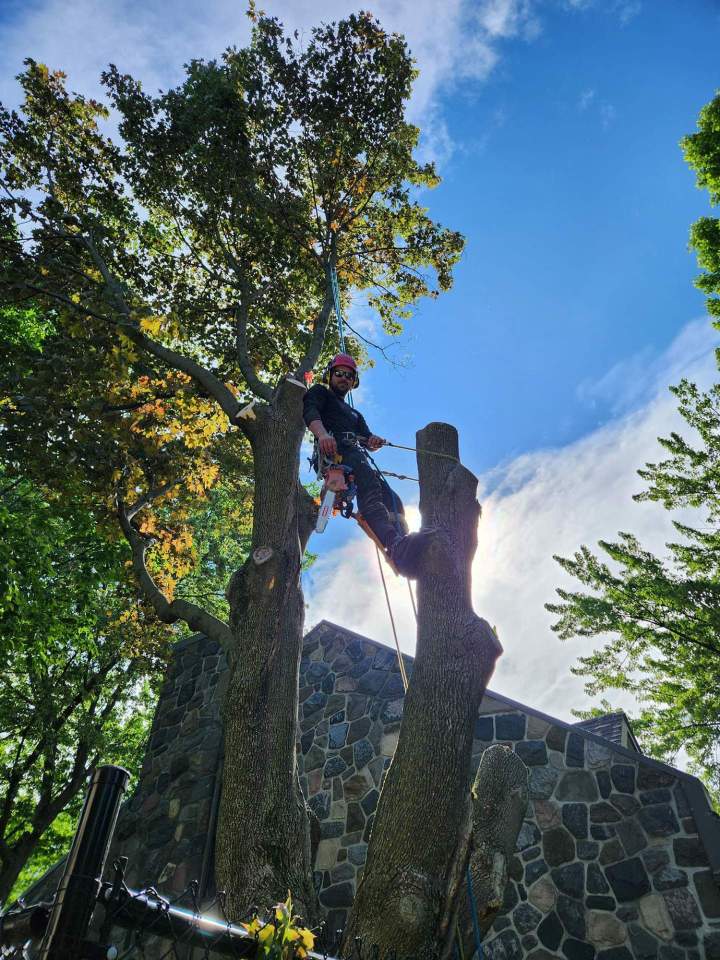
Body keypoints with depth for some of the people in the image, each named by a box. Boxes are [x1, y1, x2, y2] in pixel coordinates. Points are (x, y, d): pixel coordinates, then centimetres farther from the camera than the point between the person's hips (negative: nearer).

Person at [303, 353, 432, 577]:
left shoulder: (355, 414, 41)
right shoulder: (320, 392, 23)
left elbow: (368, 442, 25)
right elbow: (309, 411, -2)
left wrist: (375, 442, -3)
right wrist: (322, 433, -25)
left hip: (356, 457, 8)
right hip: (333, 450, -8)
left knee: (393, 500, -13)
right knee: (369, 483, -36)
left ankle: (405, 556, -32)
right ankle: (395, 544, -58)